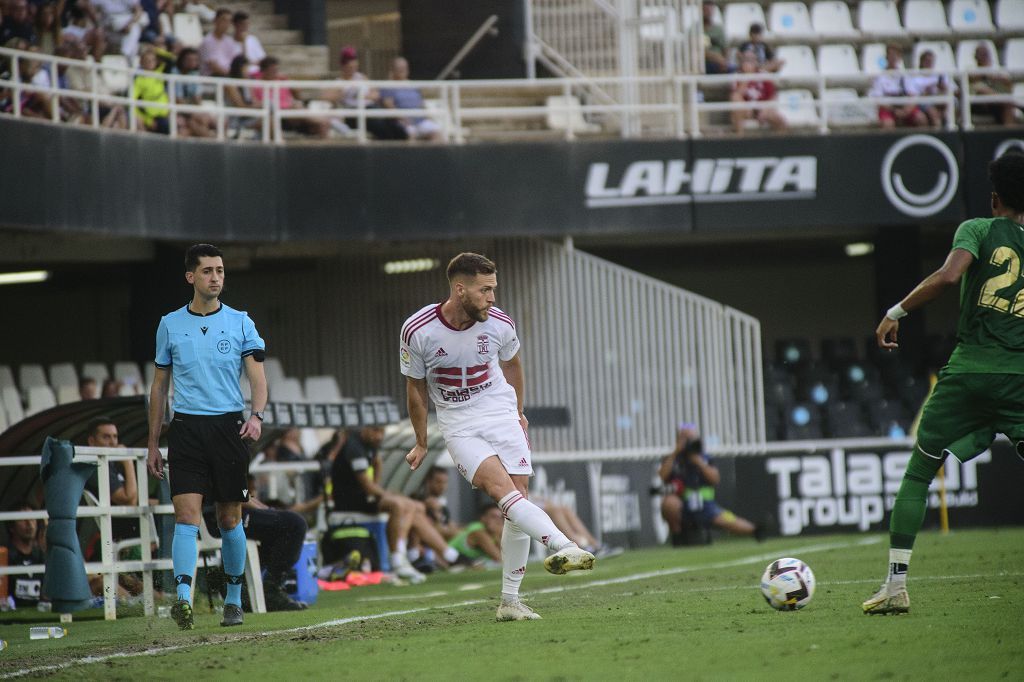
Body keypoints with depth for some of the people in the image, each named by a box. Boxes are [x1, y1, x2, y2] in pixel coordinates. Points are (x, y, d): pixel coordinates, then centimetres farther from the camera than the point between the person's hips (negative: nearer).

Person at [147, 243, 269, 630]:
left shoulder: (240, 322, 5)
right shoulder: (170, 325, 8)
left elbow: (258, 377, 1)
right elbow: (159, 385, 14)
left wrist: (256, 415, -20)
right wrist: (153, 445, 11)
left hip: (229, 427, 0)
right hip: (186, 429, 0)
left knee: (230, 519, 5)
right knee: (186, 514, -14)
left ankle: (234, 601, 17)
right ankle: (183, 598, -23)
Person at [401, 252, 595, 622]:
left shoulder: (499, 324, -7)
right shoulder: (417, 331, -13)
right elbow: (416, 387, 3)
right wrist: (422, 444, 12)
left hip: (503, 417, 3)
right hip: (459, 428, -3)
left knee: (518, 500, -5)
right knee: (502, 488, -26)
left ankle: (510, 601, 3)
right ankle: (563, 546, -44)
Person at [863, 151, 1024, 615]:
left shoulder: (978, 230, 1)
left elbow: (949, 276, -17)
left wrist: (896, 312, -8)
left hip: (968, 369, -2)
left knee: (917, 475, 9)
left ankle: (895, 585, 4)